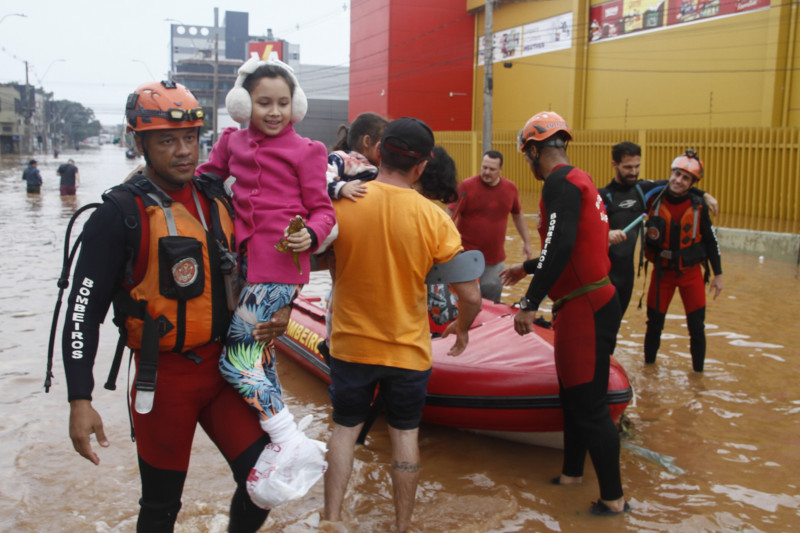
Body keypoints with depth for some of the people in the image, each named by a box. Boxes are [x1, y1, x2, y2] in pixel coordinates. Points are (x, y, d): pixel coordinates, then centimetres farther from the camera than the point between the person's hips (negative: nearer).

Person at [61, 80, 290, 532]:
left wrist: (279, 311, 2)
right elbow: (84, 311, -13)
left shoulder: (217, 200, 5)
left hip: (223, 367, 5)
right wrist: (80, 401, -18)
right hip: (164, 379, -4)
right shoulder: (122, 215, -12)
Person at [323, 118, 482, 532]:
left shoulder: (340, 204, -14)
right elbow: (471, 297, -13)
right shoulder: (432, 217, -16)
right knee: (404, 434, 17)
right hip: (408, 349, -1)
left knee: (344, 430, 18)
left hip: (351, 345, 1)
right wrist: (462, 328, 7)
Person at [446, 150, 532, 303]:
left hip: (496, 259, 4)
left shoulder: (510, 188, 4)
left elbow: (518, 216, 18)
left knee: (492, 303, 11)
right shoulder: (466, 186, -9)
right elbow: (450, 215, -10)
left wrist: (526, 242, 19)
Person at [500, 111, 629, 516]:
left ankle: (613, 498, 9)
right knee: (572, 394, 21)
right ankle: (572, 472, 36)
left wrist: (530, 303, -25)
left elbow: (561, 246, -27)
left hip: (586, 310, -10)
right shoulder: (577, 179, 17)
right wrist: (527, 268, 39)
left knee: (589, 406, -2)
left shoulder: (560, 182, -14)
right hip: (583, 305, 10)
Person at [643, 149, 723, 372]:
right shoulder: (654, 200, -9)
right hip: (662, 271, 0)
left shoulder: (699, 207, -8)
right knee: (655, 322, 8)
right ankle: (649, 363, 28)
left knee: (697, 326, 2)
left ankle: (698, 370, 19)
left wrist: (718, 274, 3)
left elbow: (711, 240, 1)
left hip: (691, 272, 0)